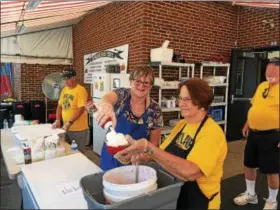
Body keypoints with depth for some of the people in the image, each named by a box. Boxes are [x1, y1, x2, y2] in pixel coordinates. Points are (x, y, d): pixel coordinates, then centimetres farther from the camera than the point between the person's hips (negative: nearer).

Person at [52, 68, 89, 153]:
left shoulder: (80, 90, -16)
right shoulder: (64, 89, 8)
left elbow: (81, 109, -22)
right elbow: (60, 106, 13)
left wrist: (70, 123, -26)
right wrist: (58, 120, 1)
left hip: (79, 129, -7)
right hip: (66, 128, 7)